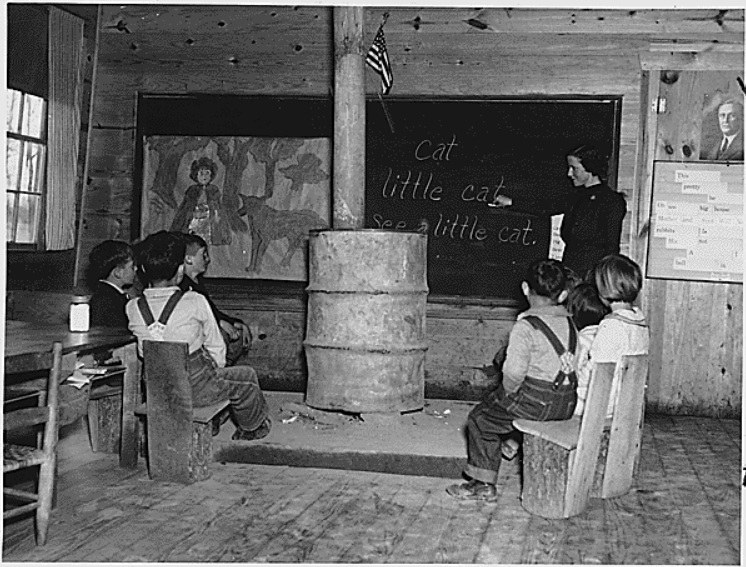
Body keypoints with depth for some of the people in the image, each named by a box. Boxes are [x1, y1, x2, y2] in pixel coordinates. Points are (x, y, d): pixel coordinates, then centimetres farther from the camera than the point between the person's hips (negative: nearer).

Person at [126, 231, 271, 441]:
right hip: (197, 391, -5)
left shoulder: (132, 307, -8)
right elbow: (216, 348, -6)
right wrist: (215, 370, 14)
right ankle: (252, 428, 41)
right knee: (246, 376, 20)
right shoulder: (195, 302, -18)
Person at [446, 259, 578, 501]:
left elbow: (514, 372, -20)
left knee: (480, 420, 11)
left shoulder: (525, 327, -15)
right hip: (566, 404, 8)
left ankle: (483, 484, 15)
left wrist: (509, 391, 0)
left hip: (536, 400, -7)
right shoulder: (570, 323, 6)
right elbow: (576, 362, 9)